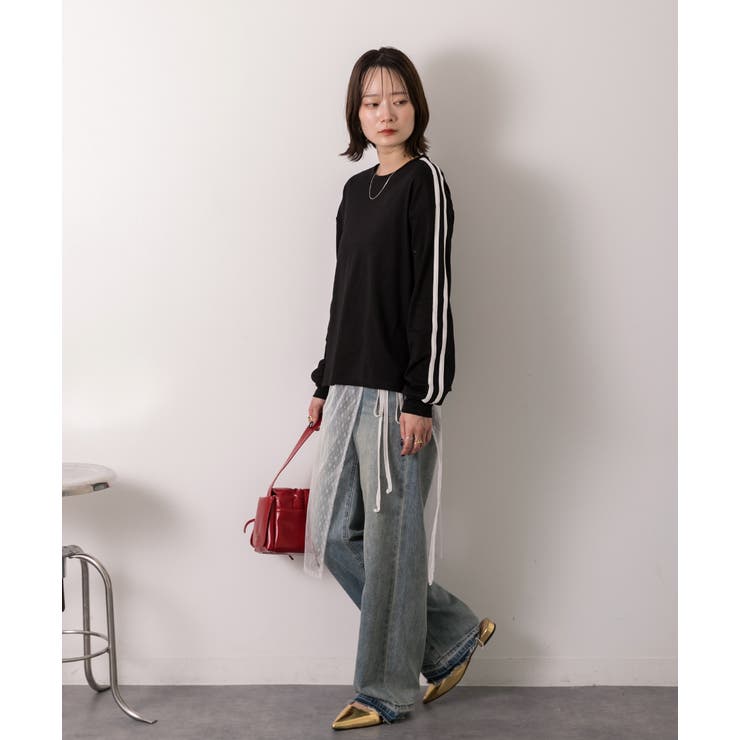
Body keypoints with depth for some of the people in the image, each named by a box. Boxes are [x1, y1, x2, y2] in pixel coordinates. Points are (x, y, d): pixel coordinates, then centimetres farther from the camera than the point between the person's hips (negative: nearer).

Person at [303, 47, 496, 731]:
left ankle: (387, 692, 17)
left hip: (399, 392, -8)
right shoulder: (357, 189, 16)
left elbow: (432, 294, -13)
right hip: (351, 386, 8)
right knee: (337, 537, 11)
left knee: (391, 541, 1)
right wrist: (325, 382, 19)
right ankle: (453, 634, 26)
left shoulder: (426, 182, -7)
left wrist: (421, 399, -17)